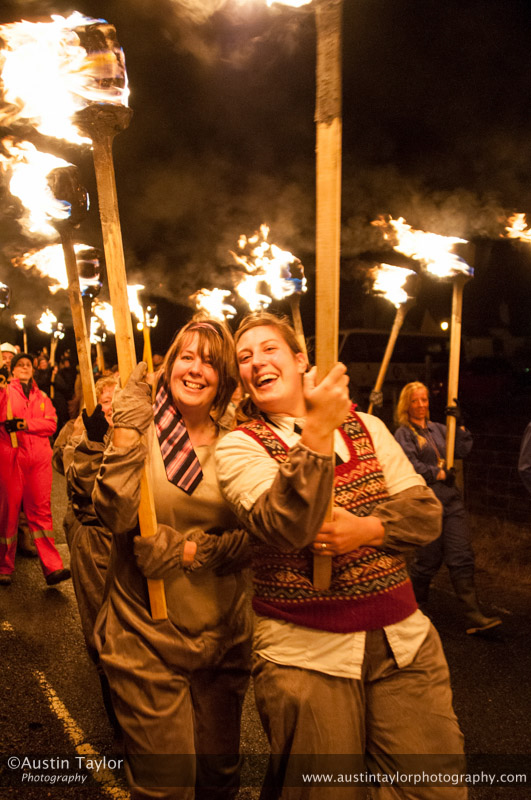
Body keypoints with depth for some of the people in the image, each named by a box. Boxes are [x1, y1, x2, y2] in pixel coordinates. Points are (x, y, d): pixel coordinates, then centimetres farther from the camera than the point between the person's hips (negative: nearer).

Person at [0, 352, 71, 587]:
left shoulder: (41, 397, 19)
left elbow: (51, 422, 4)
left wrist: (25, 424, -10)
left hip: (39, 457, 2)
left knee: (41, 510, -2)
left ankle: (52, 567, -5)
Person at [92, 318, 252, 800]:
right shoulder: (143, 432, -7)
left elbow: (256, 537, -7)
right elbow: (115, 516, -21)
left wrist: (193, 550, -20)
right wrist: (126, 432, -27)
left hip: (223, 637, 2)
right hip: (147, 637, -2)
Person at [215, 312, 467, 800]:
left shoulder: (366, 427, 7)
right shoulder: (239, 446, -6)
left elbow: (426, 513, 2)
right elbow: (284, 528, -23)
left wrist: (366, 529, -16)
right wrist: (317, 430, -30)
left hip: (404, 638, 4)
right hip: (306, 653, -3)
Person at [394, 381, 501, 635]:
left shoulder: (437, 428, 15)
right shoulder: (403, 433, -3)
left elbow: (462, 450, 9)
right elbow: (411, 465, -14)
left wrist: (459, 425, 0)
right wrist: (439, 474, -12)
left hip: (450, 500, 6)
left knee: (462, 557, 0)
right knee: (428, 559, 3)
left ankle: (474, 617, 2)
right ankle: (412, 608, 26)